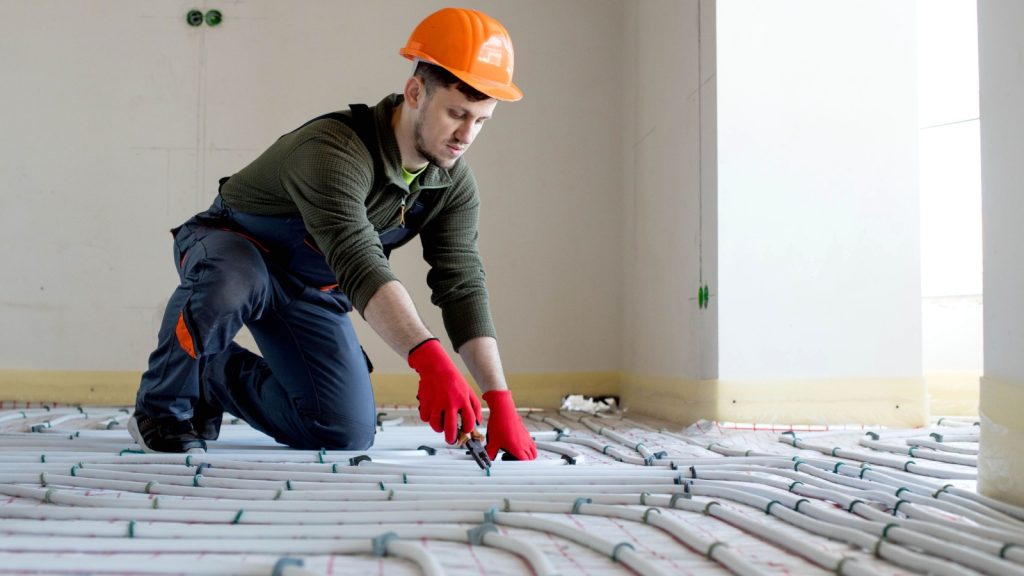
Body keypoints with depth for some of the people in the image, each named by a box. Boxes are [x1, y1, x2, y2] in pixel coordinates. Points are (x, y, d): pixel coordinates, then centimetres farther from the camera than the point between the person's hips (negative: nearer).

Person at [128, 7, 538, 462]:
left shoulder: (453, 185, -14)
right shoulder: (334, 149, -36)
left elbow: (463, 289, -18)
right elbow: (360, 264, -49)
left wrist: (500, 400, -28)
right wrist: (429, 359, -62)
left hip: (310, 288, 6)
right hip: (231, 247, -5)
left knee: (349, 433, -4)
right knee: (234, 283, -43)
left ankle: (218, 377, 19)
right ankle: (163, 408, -13)